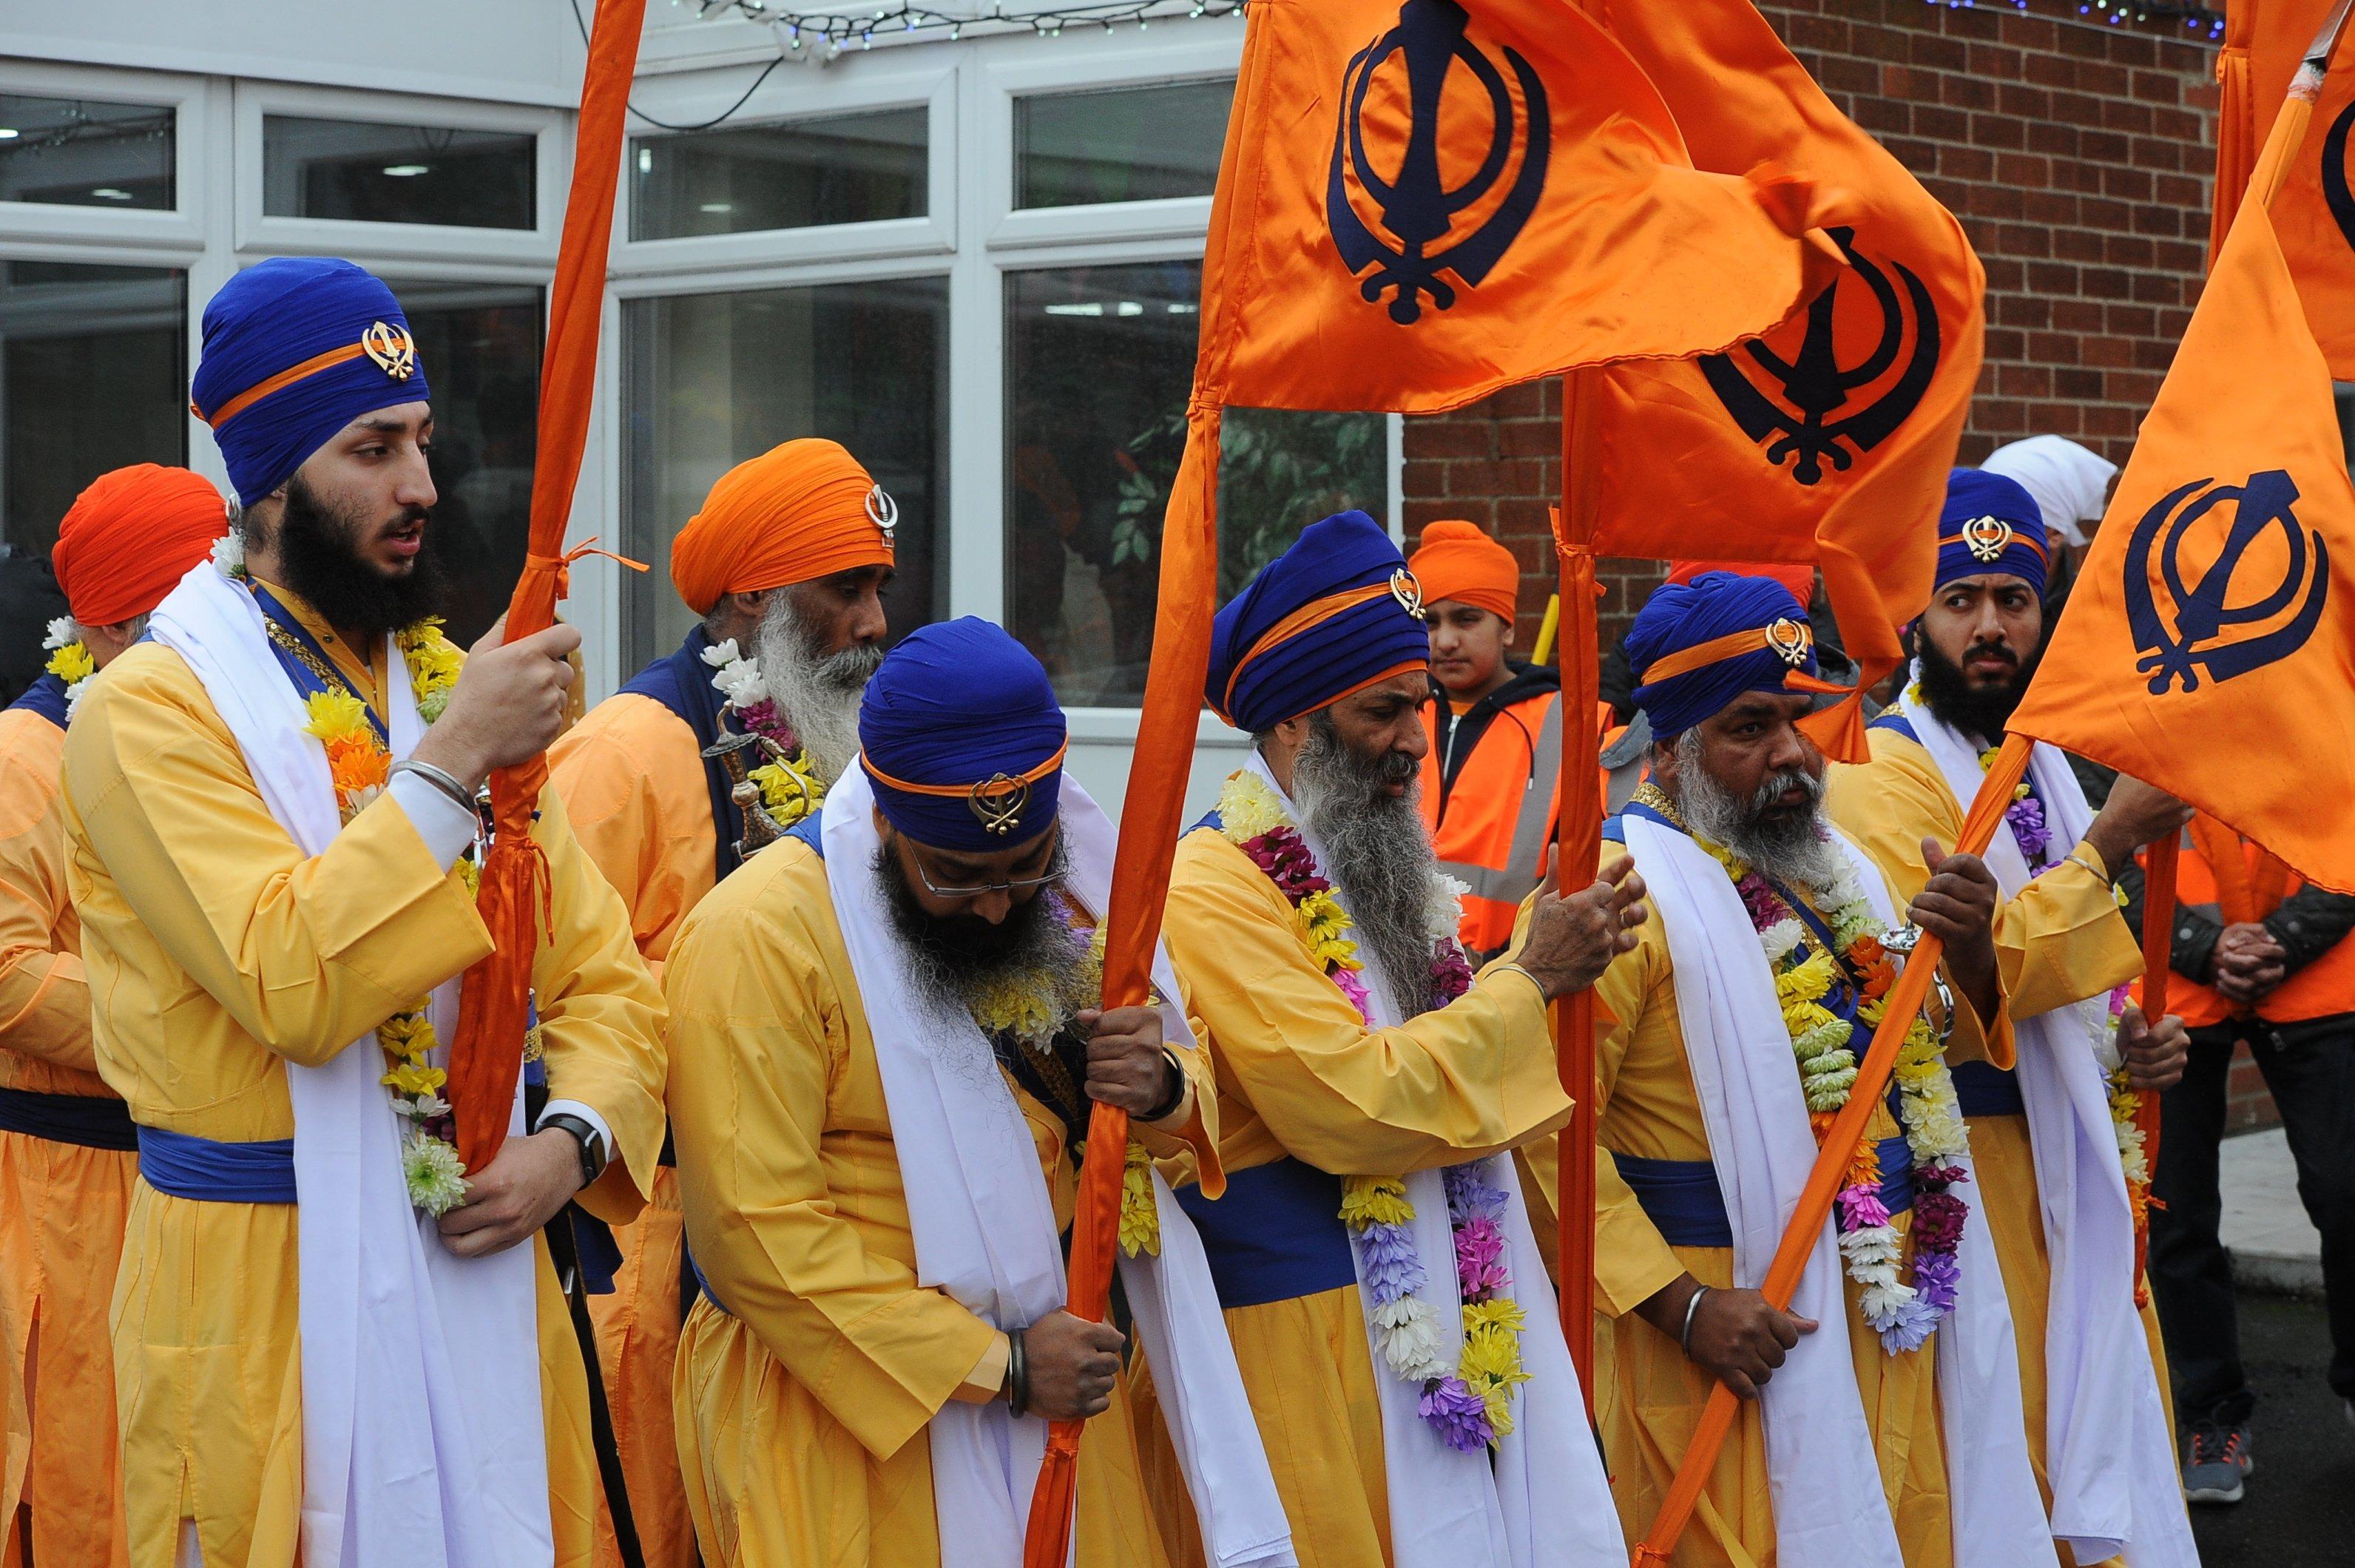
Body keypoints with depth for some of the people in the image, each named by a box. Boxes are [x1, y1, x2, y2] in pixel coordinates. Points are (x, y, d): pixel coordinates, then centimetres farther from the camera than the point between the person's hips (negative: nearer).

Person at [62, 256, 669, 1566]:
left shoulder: (455, 684, 11)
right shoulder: (153, 708, -8)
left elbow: (606, 975, 11)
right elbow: (289, 985, -22)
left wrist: (574, 1139, -8)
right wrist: (450, 761, -22)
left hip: (478, 1254, 5)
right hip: (269, 1281, -5)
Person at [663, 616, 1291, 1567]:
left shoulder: (1065, 893, 4)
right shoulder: (761, 935, -17)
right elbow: (760, 1235, -21)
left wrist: (1163, 1094, -13)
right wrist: (998, 1366, -20)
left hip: (1058, 1386, 6)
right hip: (853, 1412, -6)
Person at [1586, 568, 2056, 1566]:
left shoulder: (1835, 862, 11)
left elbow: (1941, 1040, 21)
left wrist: (1969, 952, -1)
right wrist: (1678, 1302, -23)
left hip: (1893, 1306, 8)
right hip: (1744, 1324, -7)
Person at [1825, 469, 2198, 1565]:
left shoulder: (2037, 759, 14)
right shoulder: (1887, 768, -13)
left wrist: (2130, 1043, 6)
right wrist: (2109, 843, -21)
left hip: (2076, 1156, 8)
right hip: (1972, 1163, -8)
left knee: (2111, 1419, 12)